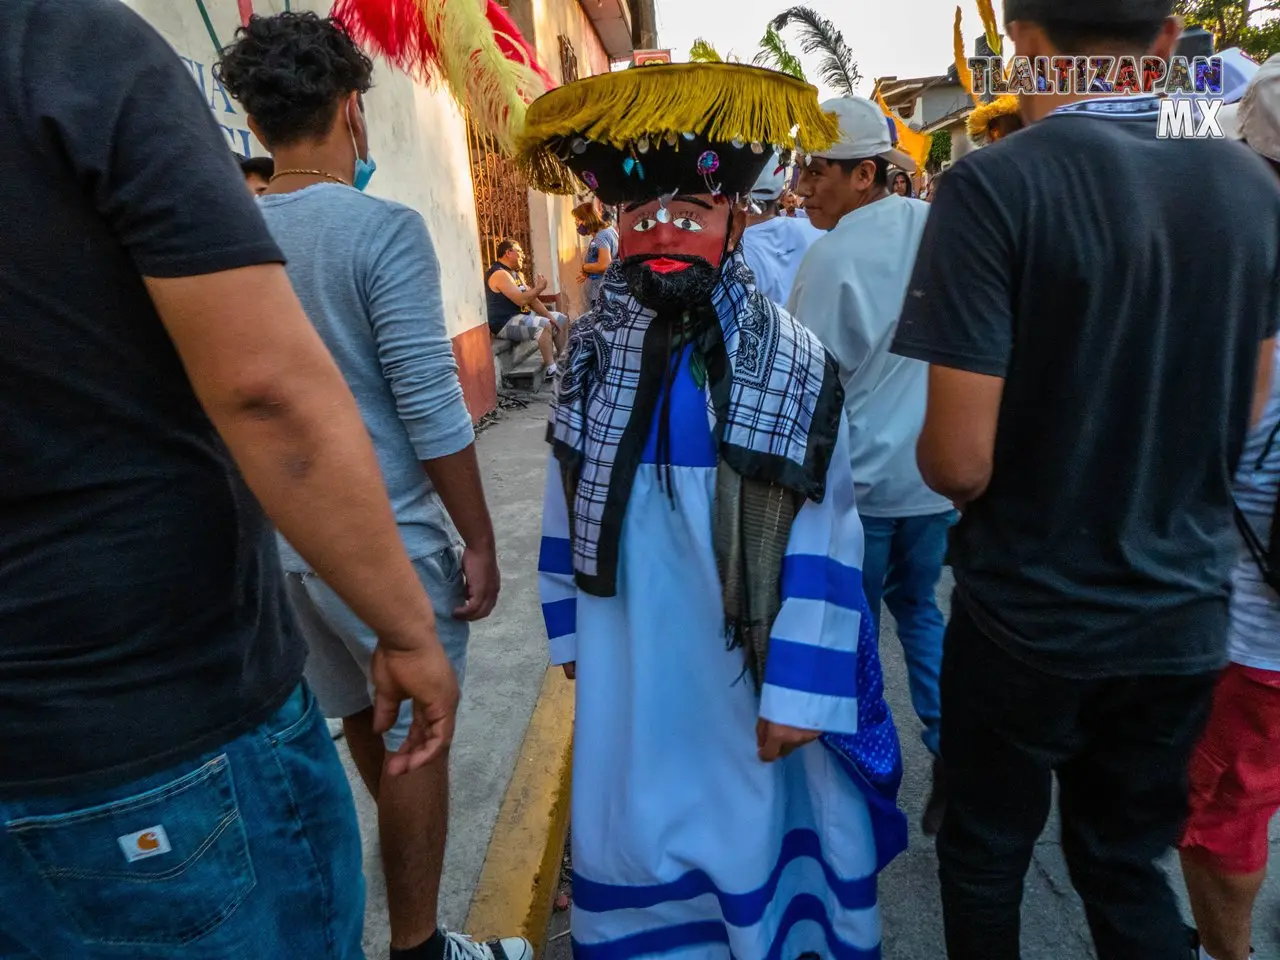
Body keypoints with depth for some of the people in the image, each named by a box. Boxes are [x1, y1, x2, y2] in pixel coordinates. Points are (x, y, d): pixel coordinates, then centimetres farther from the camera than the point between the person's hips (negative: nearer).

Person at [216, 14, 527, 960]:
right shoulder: (383, 229, -14)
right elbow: (432, 410, -18)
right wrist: (479, 541, -10)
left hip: (281, 531, 7)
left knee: (362, 718, 25)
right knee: (415, 736, 10)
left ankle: (410, 855, 50)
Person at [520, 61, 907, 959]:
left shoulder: (794, 363, -14)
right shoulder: (591, 352, -3)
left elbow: (823, 545, -12)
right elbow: (567, 504, 6)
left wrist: (799, 691, -11)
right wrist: (569, 630, 10)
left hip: (740, 662, -3)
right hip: (626, 660, 4)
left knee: (752, 833, 17)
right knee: (633, 829, 21)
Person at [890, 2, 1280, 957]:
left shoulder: (996, 183, -18)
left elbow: (960, 461, -22)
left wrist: (924, 453, 0)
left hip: (1027, 616, -4)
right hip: (1185, 612, 5)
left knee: (985, 854, 20)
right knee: (1127, 863, 24)